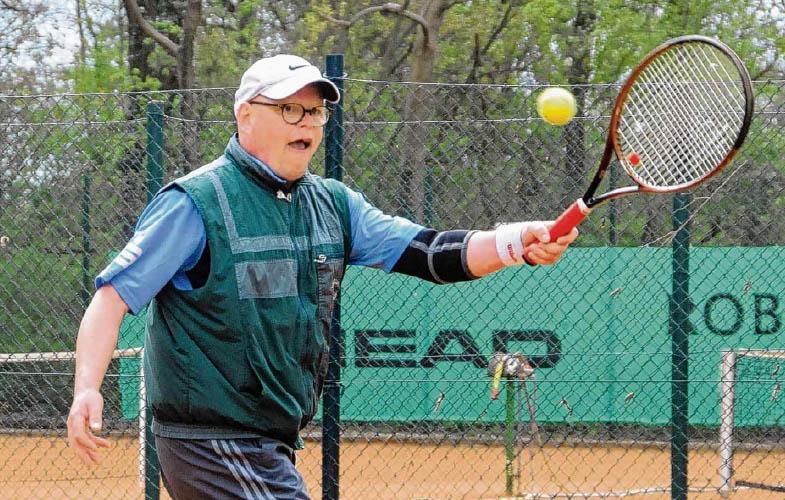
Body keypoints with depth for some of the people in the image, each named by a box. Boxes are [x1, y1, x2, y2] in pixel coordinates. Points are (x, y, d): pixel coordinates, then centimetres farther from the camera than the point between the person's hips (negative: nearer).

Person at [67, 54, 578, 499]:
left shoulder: (334, 204, 10)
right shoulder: (195, 203, -10)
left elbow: (426, 251, 1)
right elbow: (114, 296, -12)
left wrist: (516, 242, -17)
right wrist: (87, 389, -27)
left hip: (276, 446, 8)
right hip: (214, 446, -8)